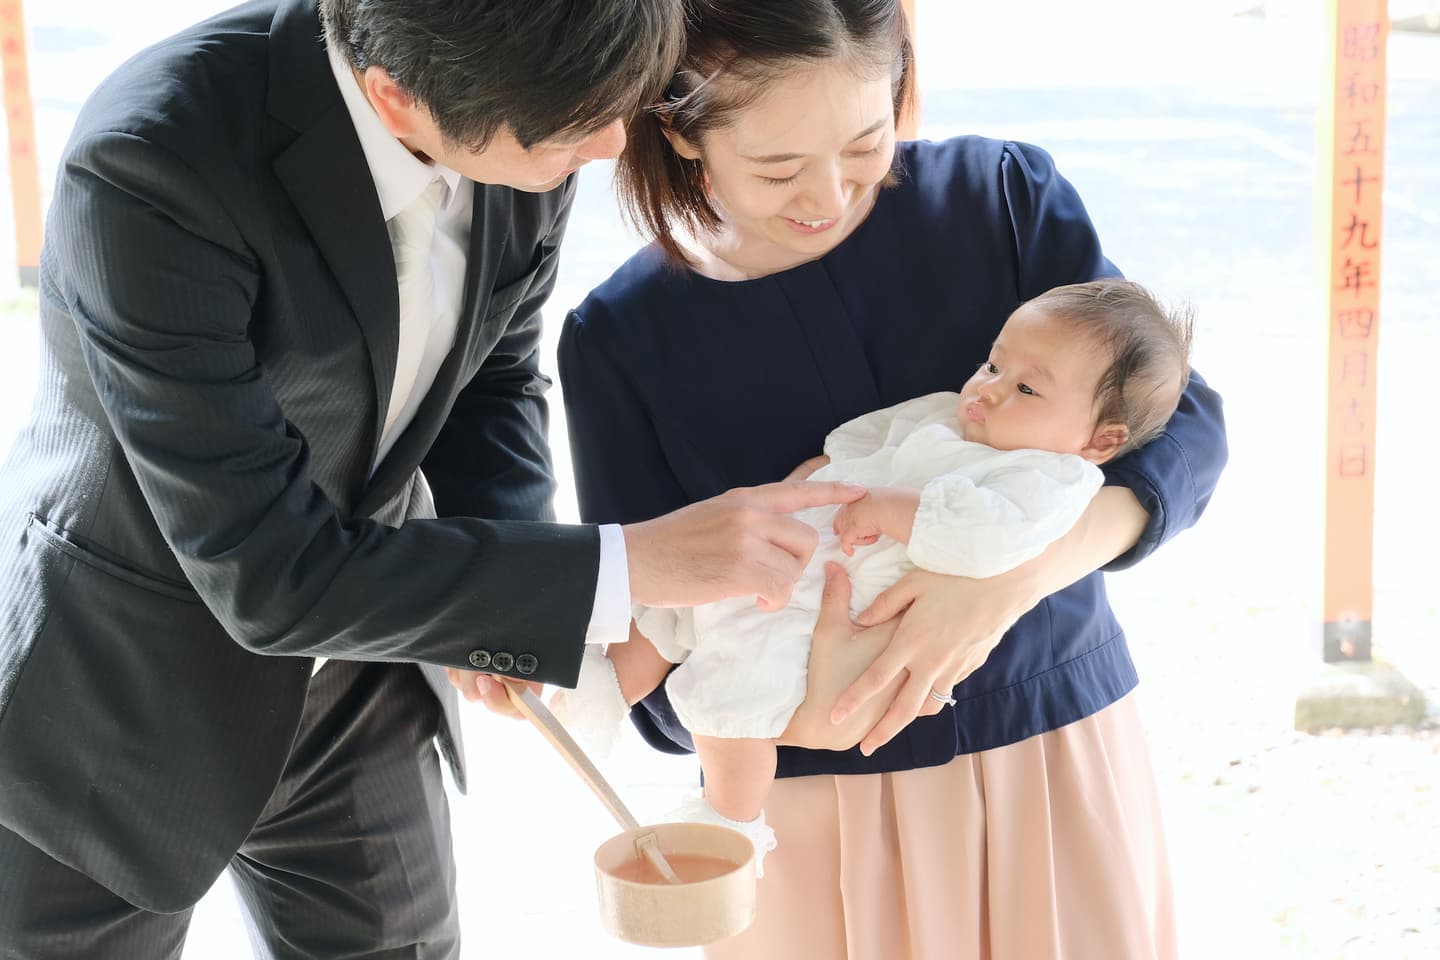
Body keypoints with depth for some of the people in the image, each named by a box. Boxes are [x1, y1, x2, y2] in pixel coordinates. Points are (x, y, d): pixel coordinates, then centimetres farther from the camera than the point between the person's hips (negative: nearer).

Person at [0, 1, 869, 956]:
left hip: (351, 678, 5)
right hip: (117, 692, -4)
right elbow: (267, 572, -30)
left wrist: (500, 597, -15)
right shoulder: (150, 166, -33)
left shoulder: (524, 121, -15)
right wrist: (636, 565, -31)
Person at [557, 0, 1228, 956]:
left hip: (1062, 758, 1)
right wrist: (802, 702, -29)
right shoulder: (621, 336, -9)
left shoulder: (1005, 193, -6)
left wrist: (1017, 573, -27)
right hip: (816, 819, -1)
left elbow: (1181, 422, -9)